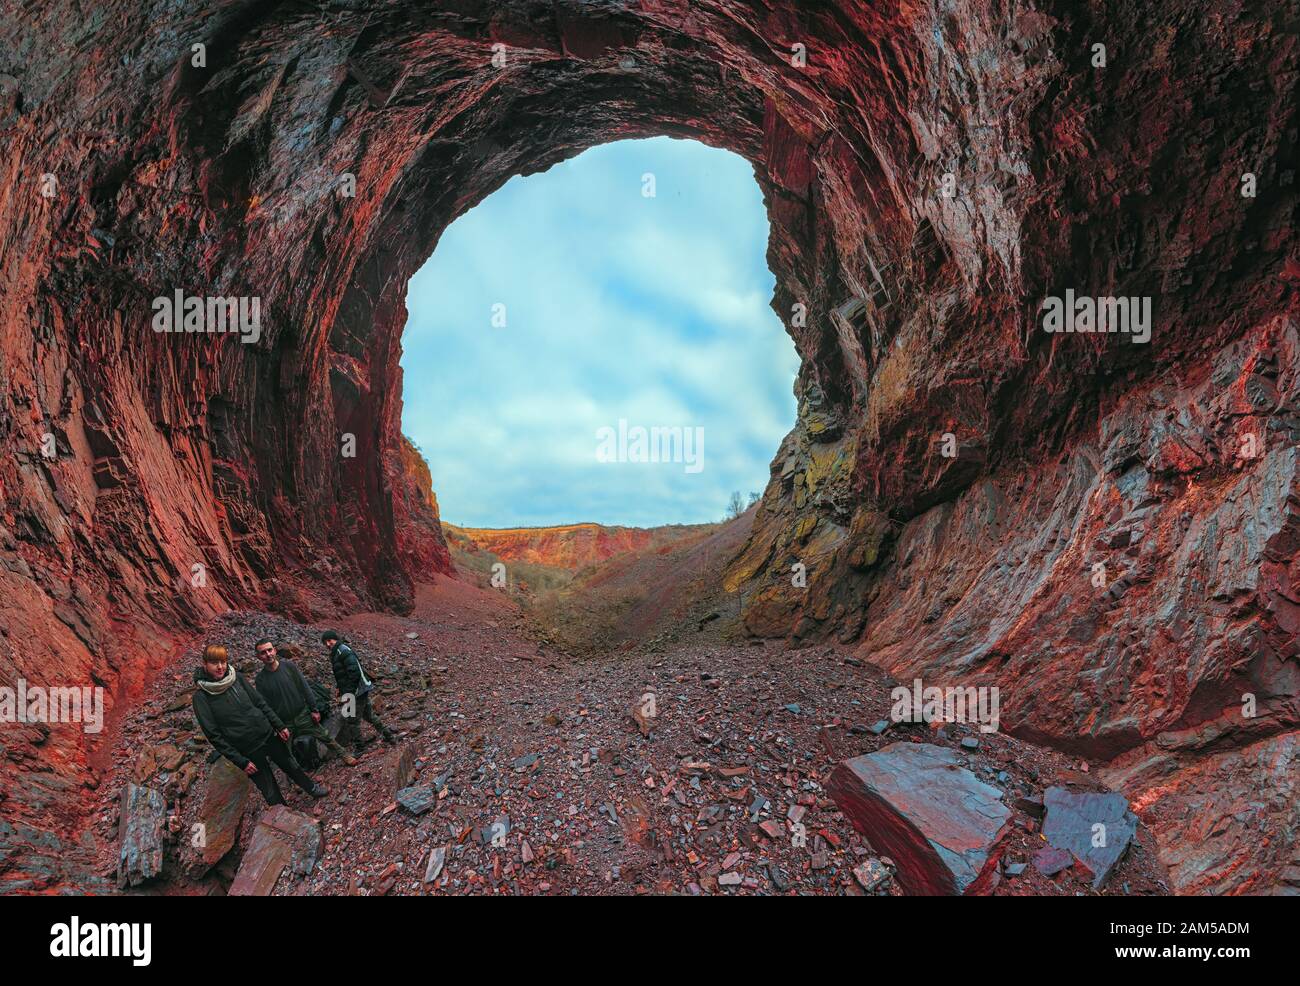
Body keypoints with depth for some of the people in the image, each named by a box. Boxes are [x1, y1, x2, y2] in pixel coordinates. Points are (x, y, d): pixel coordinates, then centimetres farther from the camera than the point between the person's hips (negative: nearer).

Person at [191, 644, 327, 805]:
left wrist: (279, 726, 2)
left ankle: (312, 788, 48)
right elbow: (214, 735, -13)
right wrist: (241, 762, -14)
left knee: (292, 767, 23)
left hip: (269, 736, 4)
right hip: (248, 752, -4)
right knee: (271, 793, 9)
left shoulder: (237, 677, -5)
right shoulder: (201, 697, -15)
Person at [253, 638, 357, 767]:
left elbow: (305, 688, -4)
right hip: (284, 723, 0)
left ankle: (344, 755, 24)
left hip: (303, 715, 0)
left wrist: (314, 710, -4)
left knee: (326, 737, 6)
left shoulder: (288, 665, -8)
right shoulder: (260, 679, -9)